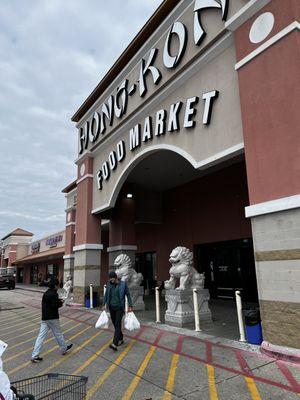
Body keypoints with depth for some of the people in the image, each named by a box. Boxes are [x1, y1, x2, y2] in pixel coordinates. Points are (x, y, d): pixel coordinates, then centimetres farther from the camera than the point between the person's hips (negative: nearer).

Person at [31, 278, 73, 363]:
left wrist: (58, 301, 9)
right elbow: (55, 306, -22)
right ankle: (64, 349, 29)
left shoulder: (46, 293, 10)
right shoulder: (54, 294, -18)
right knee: (58, 334, 10)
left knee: (41, 336, 5)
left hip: (44, 318, 7)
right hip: (52, 318, -7)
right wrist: (61, 303, -5)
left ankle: (35, 356, 3)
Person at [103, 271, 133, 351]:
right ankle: (120, 339, 31)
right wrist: (104, 305, -2)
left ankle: (115, 344, -18)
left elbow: (128, 295, -4)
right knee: (115, 324, 13)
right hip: (111, 307, 4)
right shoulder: (109, 284, 1)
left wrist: (130, 306, -6)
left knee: (118, 324, -12)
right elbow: (106, 295, 7)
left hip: (119, 307, -4)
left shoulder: (123, 284, -9)